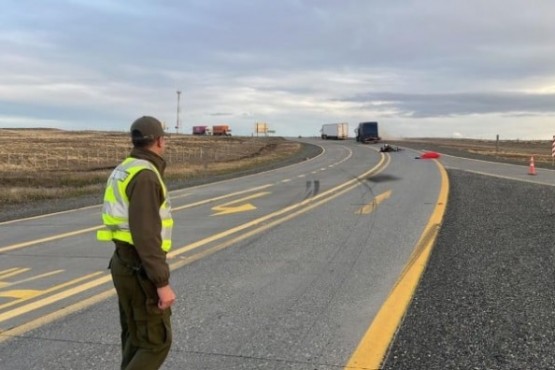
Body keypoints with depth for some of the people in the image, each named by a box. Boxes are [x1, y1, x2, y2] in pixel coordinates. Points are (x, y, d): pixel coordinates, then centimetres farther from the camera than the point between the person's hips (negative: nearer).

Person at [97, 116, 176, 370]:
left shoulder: (126, 170, 10)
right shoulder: (145, 176, -22)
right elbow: (146, 235, -27)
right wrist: (163, 284, -25)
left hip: (125, 264, 10)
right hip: (141, 271, -10)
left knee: (136, 337, 19)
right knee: (156, 341, 1)